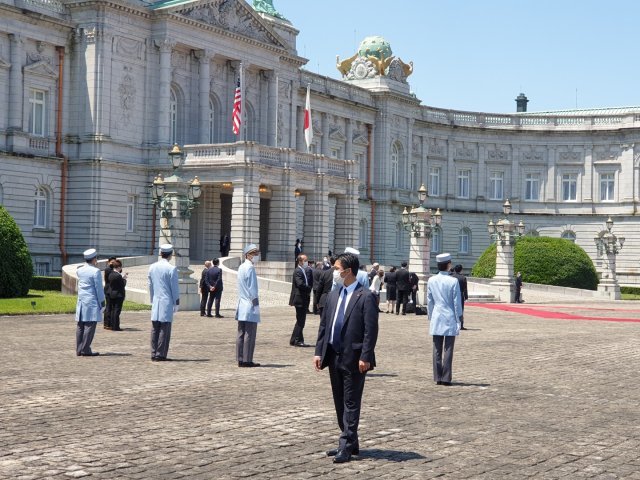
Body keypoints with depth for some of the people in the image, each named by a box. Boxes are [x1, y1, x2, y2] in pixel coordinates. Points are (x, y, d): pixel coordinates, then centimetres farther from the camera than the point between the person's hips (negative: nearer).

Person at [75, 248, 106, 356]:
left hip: (81, 302, 7)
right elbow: (99, 289, -9)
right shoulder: (96, 271, -10)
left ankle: (79, 350, 11)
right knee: (89, 326, -5)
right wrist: (102, 303, -1)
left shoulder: (79, 270, 9)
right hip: (92, 302, -7)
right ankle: (85, 350, -7)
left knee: (80, 326, 9)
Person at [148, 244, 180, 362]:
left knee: (155, 329, 8)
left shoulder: (152, 267, 8)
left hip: (155, 303, 6)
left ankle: (154, 354, 10)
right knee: (165, 329, -2)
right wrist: (176, 303, 1)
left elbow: (150, 286, 14)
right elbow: (174, 288, -7)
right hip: (167, 303, -6)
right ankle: (160, 355, -3)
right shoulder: (171, 269, -9)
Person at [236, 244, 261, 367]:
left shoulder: (241, 267, 14)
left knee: (241, 333, 8)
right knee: (250, 334, -6)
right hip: (250, 306, -9)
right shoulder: (250, 268, -13)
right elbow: (252, 288, -15)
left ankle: (241, 359, 11)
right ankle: (247, 360, -5)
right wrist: (255, 303, -11)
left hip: (242, 305, 9)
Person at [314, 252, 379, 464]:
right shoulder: (334, 295, 11)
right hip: (334, 357, 8)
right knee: (340, 403, 14)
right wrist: (319, 352, 6)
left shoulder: (365, 297, -11)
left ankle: (346, 446, 1)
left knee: (351, 404, -2)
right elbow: (324, 325, 13)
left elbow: (371, 330, -15)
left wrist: (365, 357, -19)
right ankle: (350, 443, 24)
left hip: (354, 359, -8)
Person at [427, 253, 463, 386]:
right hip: (450, 319, -3)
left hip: (436, 320, 3)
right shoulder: (453, 281, -10)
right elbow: (457, 302, -6)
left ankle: (438, 378, 9)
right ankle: (446, 378, 0)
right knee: (448, 350, 1)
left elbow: (429, 301, 7)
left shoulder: (431, 281, 1)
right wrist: (458, 319, 3)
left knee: (437, 350, 8)